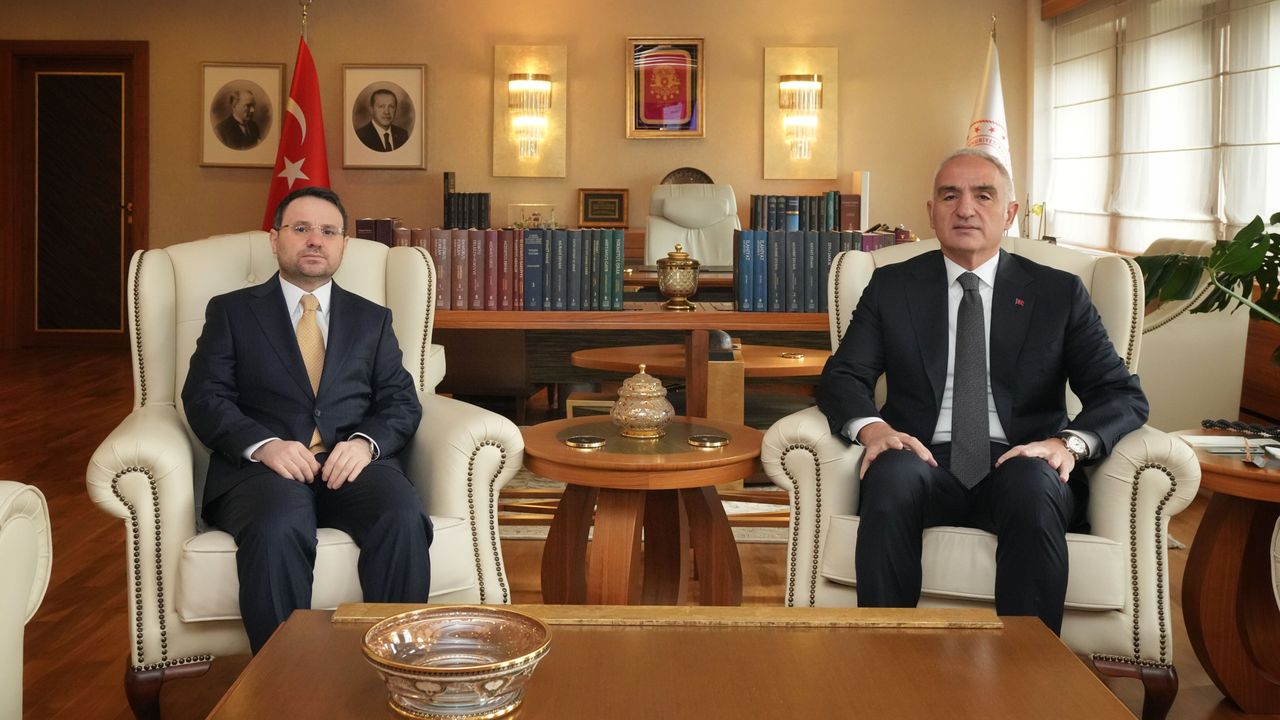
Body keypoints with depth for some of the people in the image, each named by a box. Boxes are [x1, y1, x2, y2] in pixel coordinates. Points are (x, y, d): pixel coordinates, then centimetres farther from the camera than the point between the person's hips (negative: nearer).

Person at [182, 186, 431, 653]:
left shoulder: (373, 319, 23)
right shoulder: (231, 312, 17)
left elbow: (401, 403, 13)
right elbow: (204, 398, 5)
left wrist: (366, 442, -10)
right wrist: (264, 445, -15)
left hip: (351, 464, 2)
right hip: (262, 466, -2)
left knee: (404, 519, -32)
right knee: (278, 527, -37)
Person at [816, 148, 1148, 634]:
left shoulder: (1059, 293, 13)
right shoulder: (891, 286, 16)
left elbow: (1123, 395, 7)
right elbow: (842, 377, 7)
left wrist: (1070, 441, -16)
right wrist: (872, 427, -17)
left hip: (1021, 469, 0)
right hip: (927, 464, 1)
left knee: (1033, 483, -36)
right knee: (892, 473, -35)